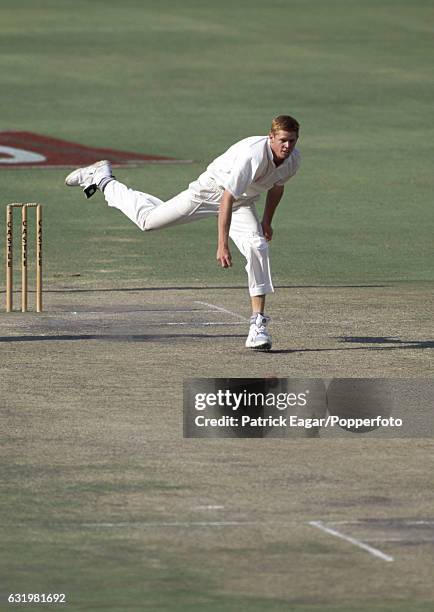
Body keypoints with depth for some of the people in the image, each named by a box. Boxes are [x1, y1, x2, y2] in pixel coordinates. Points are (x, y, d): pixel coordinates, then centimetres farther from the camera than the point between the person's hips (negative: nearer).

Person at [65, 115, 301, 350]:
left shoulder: (293, 159, -15)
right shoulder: (253, 155, -39)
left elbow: (276, 187, 9)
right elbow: (227, 199, -40)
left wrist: (266, 222, 18)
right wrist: (222, 245, -44)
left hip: (242, 203, 6)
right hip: (211, 191, -6)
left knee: (257, 247, -17)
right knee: (148, 219, 5)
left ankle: (258, 324, -13)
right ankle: (101, 178, 29)